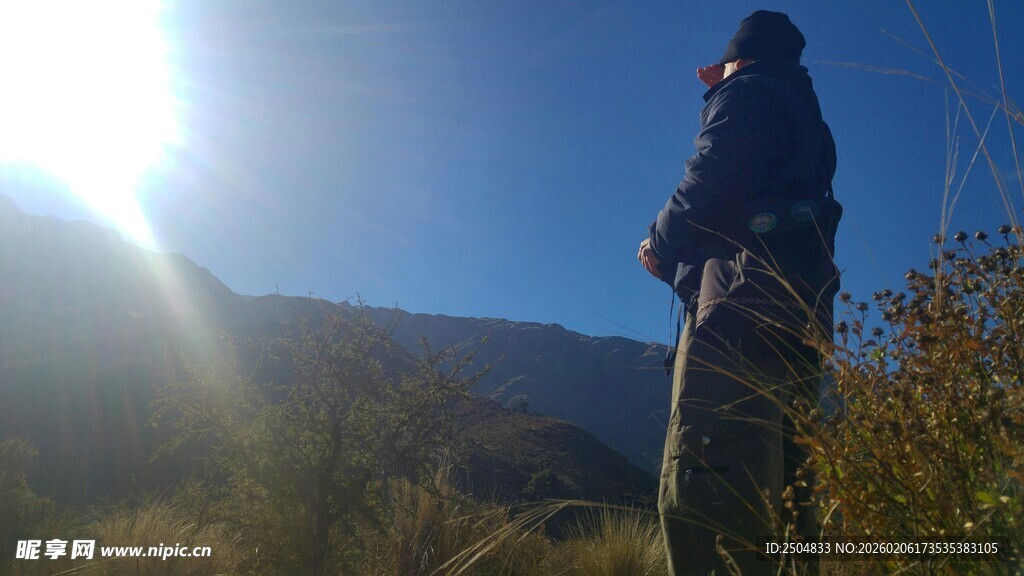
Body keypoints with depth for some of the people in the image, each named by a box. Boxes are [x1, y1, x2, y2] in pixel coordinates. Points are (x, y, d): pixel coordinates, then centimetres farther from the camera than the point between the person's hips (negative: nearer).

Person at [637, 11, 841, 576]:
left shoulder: (747, 90, 8)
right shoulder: (805, 113, 33)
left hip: (745, 296, -10)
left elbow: (711, 177, -9)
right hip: (804, 309, 10)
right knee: (782, 493, 9)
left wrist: (658, 243, 6)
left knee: (698, 492, -21)